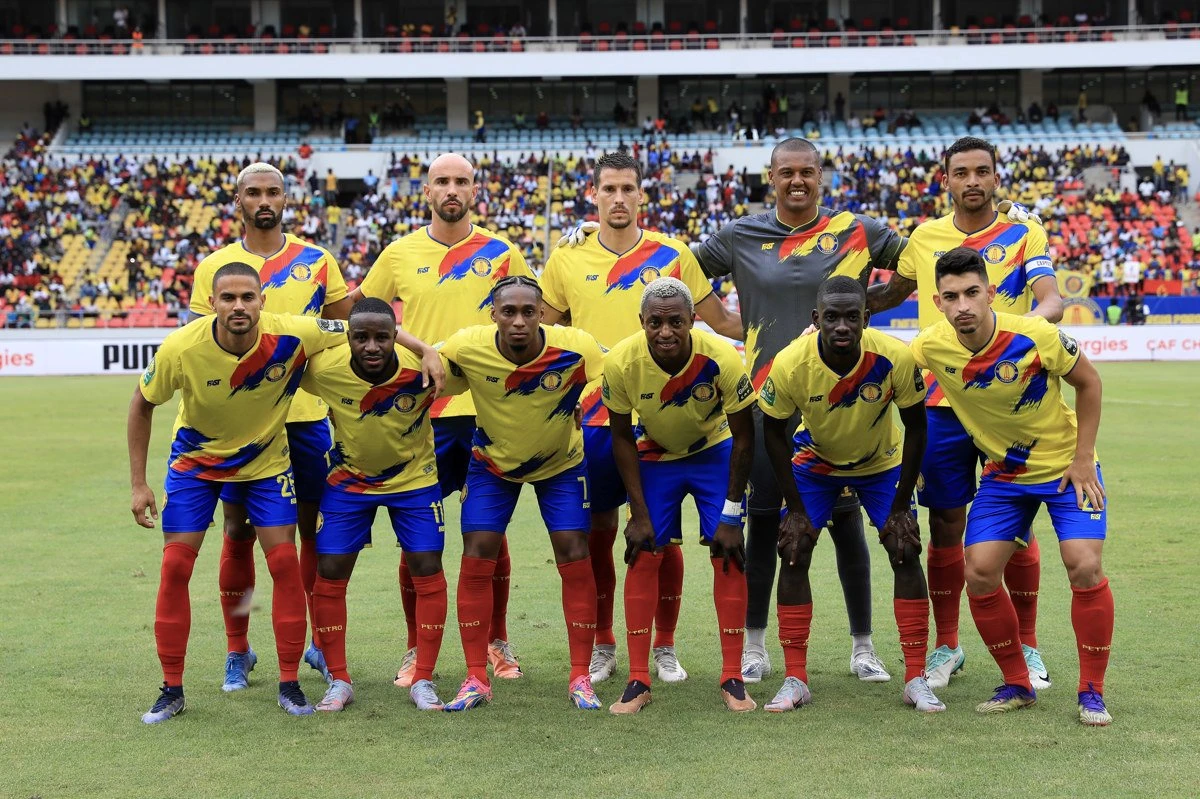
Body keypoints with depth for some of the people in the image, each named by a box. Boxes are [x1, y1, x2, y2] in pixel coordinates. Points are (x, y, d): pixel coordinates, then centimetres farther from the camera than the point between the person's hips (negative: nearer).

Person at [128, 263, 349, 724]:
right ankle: (171, 690, 7)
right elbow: (142, 405, -10)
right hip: (195, 459, 0)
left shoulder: (291, 336, -29)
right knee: (175, 566, -6)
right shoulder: (181, 348, -28)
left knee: (285, 561, -7)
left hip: (266, 460, 0)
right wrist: (138, 484, -10)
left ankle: (289, 685, 6)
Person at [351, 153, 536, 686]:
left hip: (487, 411, 0)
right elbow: (355, 307, 16)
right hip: (420, 413, 0)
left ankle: (497, 643, 21)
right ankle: (416, 648, 16)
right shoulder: (400, 253, 4)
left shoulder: (501, 253, 3)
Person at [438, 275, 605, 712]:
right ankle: (476, 679, 6)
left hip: (561, 463, -1)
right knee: (476, 559, -6)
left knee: (575, 558, -7)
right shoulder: (468, 347, -26)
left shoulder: (576, 348, -29)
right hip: (492, 463, 1)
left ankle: (580, 677, 6)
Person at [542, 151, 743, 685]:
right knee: (597, 534, 6)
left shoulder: (672, 255, 4)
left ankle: (665, 647, 17)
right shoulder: (568, 260, 5)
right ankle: (603, 647, 20)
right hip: (593, 419, 1)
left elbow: (722, 322, 10)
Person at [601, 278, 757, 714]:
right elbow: (622, 438, -11)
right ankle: (638, 681, 1)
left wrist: (731, 513, -15)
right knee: (644, 556, -6)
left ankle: (732, 679, 1)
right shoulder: (621, 363, -28)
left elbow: (743, 437, -17)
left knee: (729, 555, -8)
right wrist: (639, 513, -12)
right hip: (655, 456, 1)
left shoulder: (721, 359, -32)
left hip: (714, 452, -1)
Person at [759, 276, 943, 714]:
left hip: (882, 461, 0)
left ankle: (916, 679, 0)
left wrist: (901, 506, -14)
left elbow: (915, 427, -16)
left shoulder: (895, 358, -32)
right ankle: (795, 680, 0)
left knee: (906, 552, -10)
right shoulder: (790, 364, -31)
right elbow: (774, 432, -13)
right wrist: (795, 509, -13)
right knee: (793, 553, -9)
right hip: (815, 461, 0)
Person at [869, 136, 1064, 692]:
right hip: (940, 401, 2)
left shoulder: (1025, 233, 1)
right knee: (945, 527, 6)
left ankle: (1027, 648, 17)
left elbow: (1051, 301, -12)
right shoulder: (925, 237, 9)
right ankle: (946, 647, 20)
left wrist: (1028, 318, -34)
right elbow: (891, 293, 25)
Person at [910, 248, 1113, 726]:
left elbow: (1088, 382, -8)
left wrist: (1083, 459, -10)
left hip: (1065, 466, -3)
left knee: (1084, 567, -18)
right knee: (979, 574, -8)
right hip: (1001, 474, 3)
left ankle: (1092, 691, 0)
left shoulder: (1036, 337, -25)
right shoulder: (930, 347, -18)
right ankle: (1017, 685, 12)